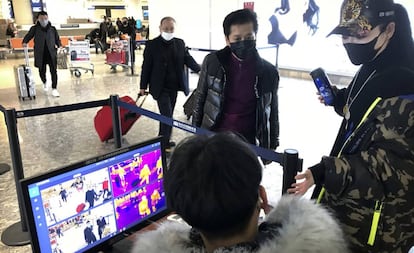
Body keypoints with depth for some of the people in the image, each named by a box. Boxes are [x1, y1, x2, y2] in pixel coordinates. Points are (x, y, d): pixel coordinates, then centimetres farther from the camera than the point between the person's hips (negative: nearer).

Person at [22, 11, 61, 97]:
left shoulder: (52, 28, 9)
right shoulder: (35, 28, 5)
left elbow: (57, 39, 10)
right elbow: (28, 36, 4)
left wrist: (59, 45, -9)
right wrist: (25, 42, -16)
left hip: (51, 53, 0)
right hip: (40, 54, 0)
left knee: (53, 71, -7)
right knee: (42, 71, 10)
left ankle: (54, 89, -2)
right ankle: (44, 83, 41)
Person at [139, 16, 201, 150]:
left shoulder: (180, 43, 4)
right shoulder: (151, 45, -7)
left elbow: (188, 59, 7)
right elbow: (146, 66, -4)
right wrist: (143, 86, -1)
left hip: (174, 86, 5)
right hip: (160, 87, -4)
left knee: (168, 114, 14)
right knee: (167, 115, -9)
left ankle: (163, 140, 30)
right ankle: (164, 144, 4)